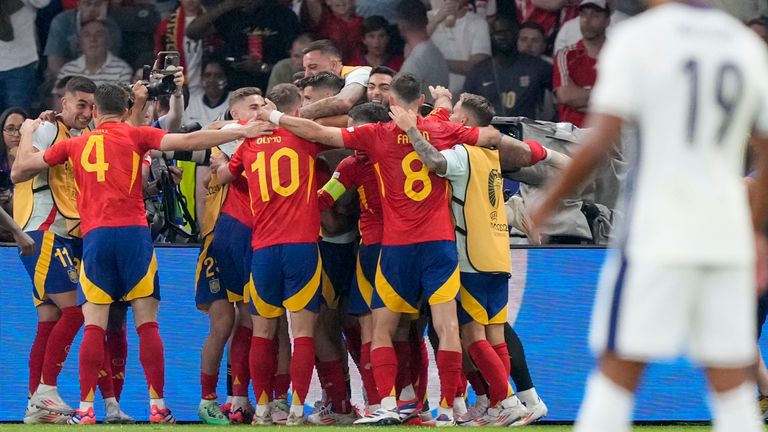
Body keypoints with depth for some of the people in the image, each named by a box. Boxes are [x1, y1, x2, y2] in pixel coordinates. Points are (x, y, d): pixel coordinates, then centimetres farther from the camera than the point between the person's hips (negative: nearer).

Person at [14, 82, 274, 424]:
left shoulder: (74, 144, 15)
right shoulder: (136, 136, 9)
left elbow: (27, 162, 26)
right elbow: (187, 141, -2)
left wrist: (27, 133, 47)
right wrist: (241, 133, -1)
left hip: (94, 238, 1)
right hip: (134, 233, -1)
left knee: (94, 326, 0)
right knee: (147, 323, 1)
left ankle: (85, 409, -6)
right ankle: (158, 406, -2)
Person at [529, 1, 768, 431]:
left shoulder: (636, 38, -4)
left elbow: (600, 143, -11)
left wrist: (548, 202, 2)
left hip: (655, 236, -4)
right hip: (729, 241, 4)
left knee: (616, 377, 0)